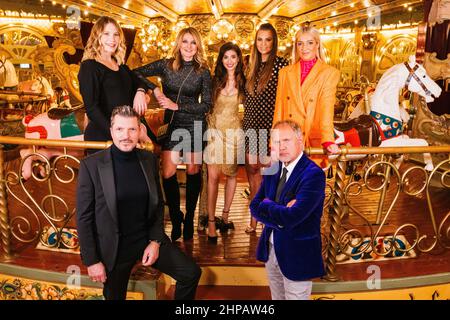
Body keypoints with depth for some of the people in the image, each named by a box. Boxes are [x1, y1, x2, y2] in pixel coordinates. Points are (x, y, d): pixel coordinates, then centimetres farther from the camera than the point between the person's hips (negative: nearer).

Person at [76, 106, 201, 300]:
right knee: (115, 296, 15)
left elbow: (158, 204, 6)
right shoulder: (91, 165, -15)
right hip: (114, 248, -3)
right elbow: (84, 218, -11)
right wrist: (92, 261, -10)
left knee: (191, 273, 1)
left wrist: (155, 241, -4)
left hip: (148, 239, 3)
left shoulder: (149, 160, -3)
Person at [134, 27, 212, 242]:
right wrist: (154, 89, -13)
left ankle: (189, 218, 22)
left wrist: (177, 106, -13)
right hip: (172, 125, 1)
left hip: (195, 126, 0)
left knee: (193, 171, 7)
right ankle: (176, 218, 12)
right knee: (168, 173, -5)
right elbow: (136, 73, 1)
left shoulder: (203, 72, -1)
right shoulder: (166, 65, 1)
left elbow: (206, 105, -5)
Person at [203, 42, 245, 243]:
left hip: (234, 131, 2)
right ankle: (211, 222, -3)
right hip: (215, 130, -1)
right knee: (213, 176, -7)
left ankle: (225, 215, 23)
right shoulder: (215, 80, 2)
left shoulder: (243, 81, 3)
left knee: (231, 174, 8)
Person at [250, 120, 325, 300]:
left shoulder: (313, 174, -20)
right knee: (277, 297, 23)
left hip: (297, 254, -6)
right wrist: (281, 212, -18)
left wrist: (267, 205, -12)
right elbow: (254, 207, -1)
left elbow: (291, 217, -29)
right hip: (270, 249, 7)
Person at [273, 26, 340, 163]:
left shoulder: (330, 73, 2)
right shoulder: (285, 73, 11)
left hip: (315, 142, -2)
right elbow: (279, 109, 9)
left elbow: (327, 108, -10)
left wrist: (328, 140, -24)